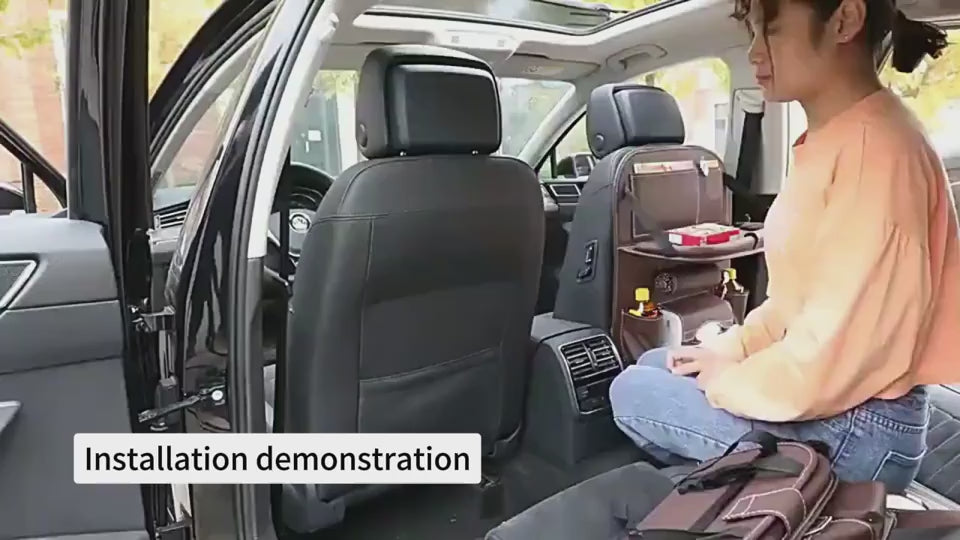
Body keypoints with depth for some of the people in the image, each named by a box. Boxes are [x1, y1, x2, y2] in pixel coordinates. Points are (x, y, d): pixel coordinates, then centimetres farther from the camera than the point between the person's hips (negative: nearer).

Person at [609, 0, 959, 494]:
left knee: (630, 393, 0)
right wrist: (732, 347, 7)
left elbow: (841, 346, -28)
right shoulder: (832, 139, 6)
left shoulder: (876, 146, -25)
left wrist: (731, 382, -13)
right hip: (822, 397, 9)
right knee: (654, 366, 17)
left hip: (855, 430, -9)